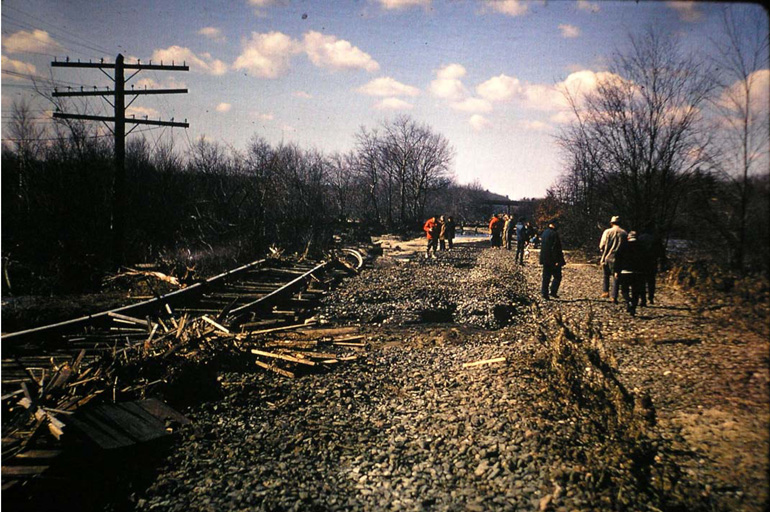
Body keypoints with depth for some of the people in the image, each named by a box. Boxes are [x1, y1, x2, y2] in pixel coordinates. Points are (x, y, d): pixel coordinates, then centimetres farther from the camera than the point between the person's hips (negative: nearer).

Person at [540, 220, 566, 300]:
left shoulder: (544, 233, 9)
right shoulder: (554, 234, -17)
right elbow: (555, 248, -19)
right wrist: (557, 260, -16)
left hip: (545, 260, 8)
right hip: (553, 260, -8)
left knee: (546, 277, 11)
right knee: (557, 276, 3)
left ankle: (544, 293, 10)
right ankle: (553, 291, -4)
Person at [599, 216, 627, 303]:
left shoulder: (607, 232, -4)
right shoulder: (624, 233, 1)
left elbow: (601, 246, -4)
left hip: (607, 258, -1)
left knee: (606, 275, 20)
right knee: (616, 278, 5)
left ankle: (605, 291, 10)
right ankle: (614, 297, 1)